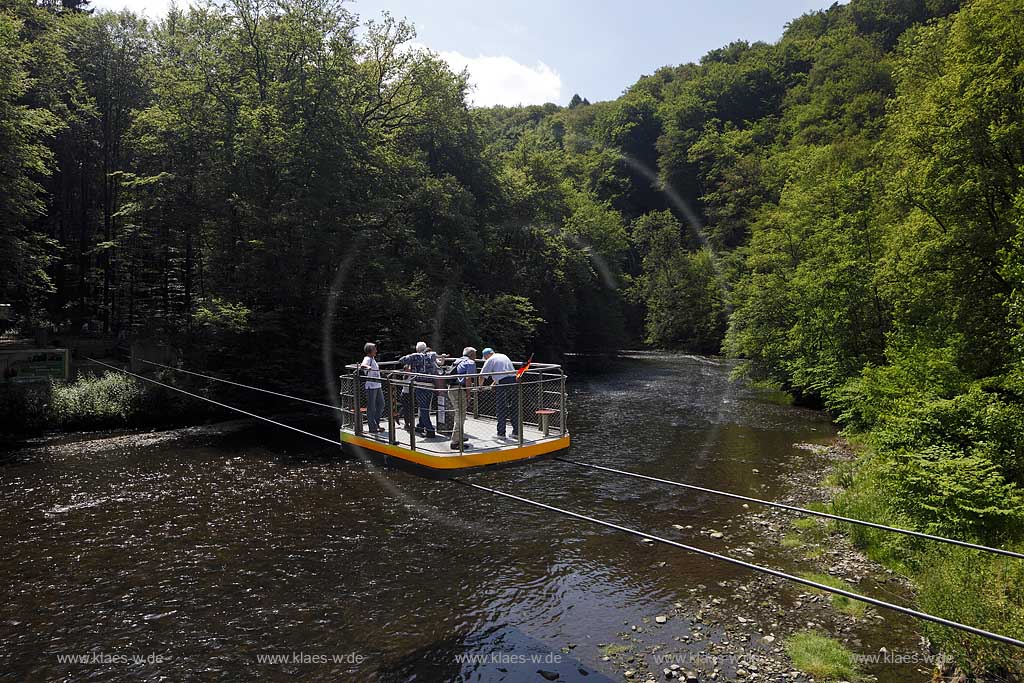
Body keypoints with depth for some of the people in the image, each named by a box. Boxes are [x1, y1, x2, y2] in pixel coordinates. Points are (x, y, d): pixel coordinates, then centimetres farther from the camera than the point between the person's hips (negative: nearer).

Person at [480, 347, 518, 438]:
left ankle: (501, 433, 8)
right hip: (514, 380, 6)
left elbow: (482, 375, 7)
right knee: (514, 408, 12)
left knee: (502, 410, 3)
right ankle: (516, 432, 17)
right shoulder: (504, 356, 23)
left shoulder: (490, 360, 4)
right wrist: (494, 383, 39)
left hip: (503, 383, -6)